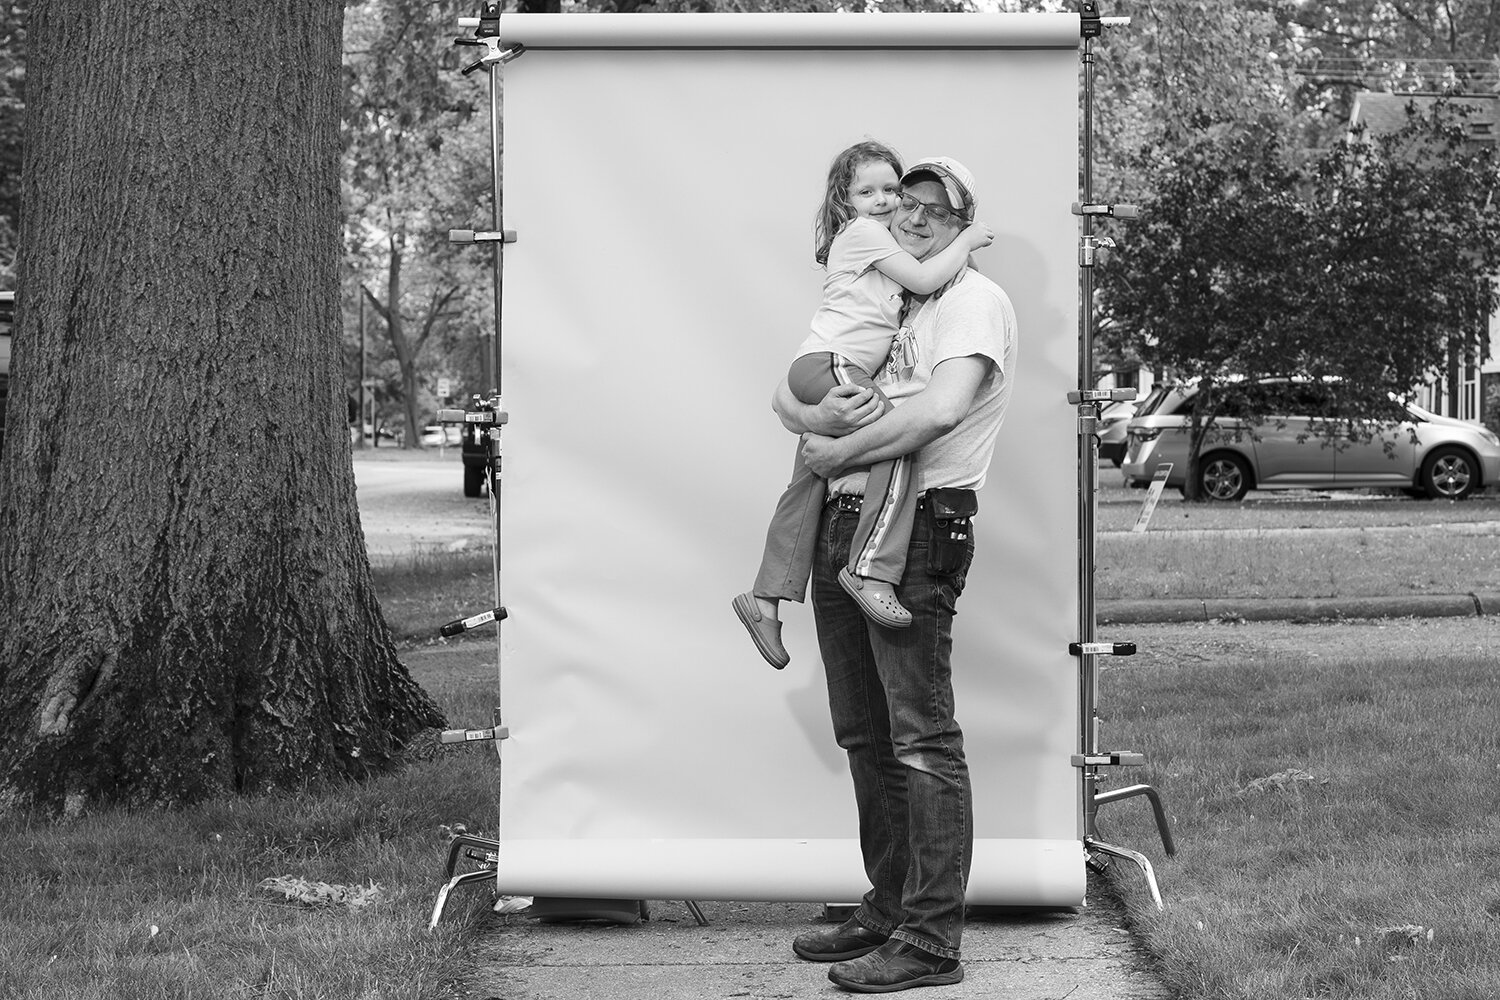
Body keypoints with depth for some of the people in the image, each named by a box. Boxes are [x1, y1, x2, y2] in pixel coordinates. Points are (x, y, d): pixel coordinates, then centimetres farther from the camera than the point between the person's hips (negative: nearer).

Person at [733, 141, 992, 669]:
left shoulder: (879, 239, 28)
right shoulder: (862, 232, -3)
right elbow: (924, 280, -9)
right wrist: (966, 241, 1)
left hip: (817, 371, 11)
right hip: (828, 363, -11)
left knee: (805, 489, 9)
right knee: (898, 444, -25)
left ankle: (766, 597, 11)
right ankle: (870, 569, -32)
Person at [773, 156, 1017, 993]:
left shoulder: (975, 301, -4)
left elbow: (942, 409, -21)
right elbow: (786, 395, 14)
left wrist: (839, 452, -12)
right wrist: (816, 415, -10)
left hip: (919, 526, -9)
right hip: (843, 522, 9)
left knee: (922, 736, -10)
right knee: (864, 733, 13)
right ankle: (889, 908, 23)